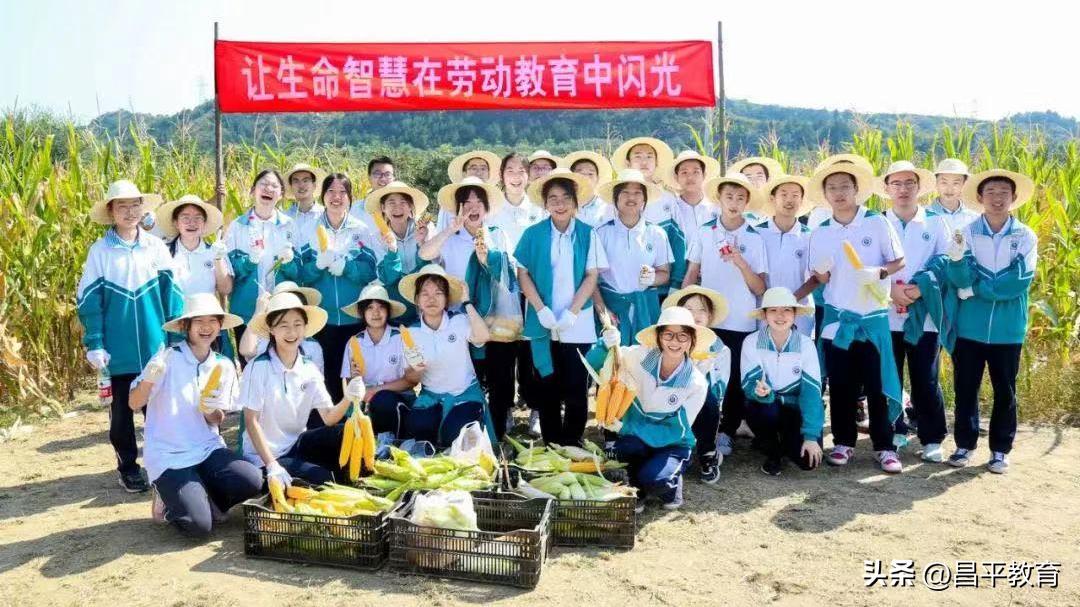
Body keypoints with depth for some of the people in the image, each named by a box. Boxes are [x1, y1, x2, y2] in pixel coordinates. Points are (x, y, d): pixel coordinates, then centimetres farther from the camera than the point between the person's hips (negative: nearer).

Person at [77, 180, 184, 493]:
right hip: (120, 349, -1)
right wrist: (94, 345, -7)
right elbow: (88, 301, -2)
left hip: (156, 345, 1)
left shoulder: (156, 246, 2)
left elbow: (172, 292, 3)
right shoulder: (99, 251, -2)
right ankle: (128, 466, 23)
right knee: (122, 408, 10)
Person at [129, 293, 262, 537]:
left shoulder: (224, 366, 3)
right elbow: (134, 404, -8)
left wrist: (212, 411, -15)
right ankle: (173, 499, 13)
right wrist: (149, 378, -27)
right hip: (169, 456, -5)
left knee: (252, 480, -22)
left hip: (207, 449, 5)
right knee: (199, 525, -22)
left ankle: (183, 498, 5)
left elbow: (216, 422, 8)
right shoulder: (168, 359, -10)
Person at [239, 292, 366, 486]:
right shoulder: (258, 367, -15)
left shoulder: (309, 369, 0)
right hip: (264, 455, -5)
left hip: (297, 444, 5)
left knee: (344, 433, -19)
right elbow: (251, 421, -15)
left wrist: (348, 399, -27)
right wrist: (272, 466, -22)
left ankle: (342, 486, -2)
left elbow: (329, 418, -6)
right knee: (323, 479, -24)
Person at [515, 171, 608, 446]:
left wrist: (572, 312, -13)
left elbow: (592, 277, -2)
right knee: (547, 387, 8)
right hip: (543, 325, 1)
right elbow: (523, 274, 1)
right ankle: (550, 444, 19)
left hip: (578, 325, -1)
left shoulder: (587, 234, 0)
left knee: (576, 389, 2)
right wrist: (541, 310, -11)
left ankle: (572, 445, 15)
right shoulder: (532, 234, 2)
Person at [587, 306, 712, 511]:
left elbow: (676, 432, -16)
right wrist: (607, 344, -31)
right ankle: (635, 490, -1)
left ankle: (672, 484, 6)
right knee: (626, 446, -33)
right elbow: (593, 363, -8)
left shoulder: (697, 383, -15)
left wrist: (625, 427, -23)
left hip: (672, 446, -1)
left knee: (653, 480, -31)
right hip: (636, 440, 2)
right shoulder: (641, 357, -13)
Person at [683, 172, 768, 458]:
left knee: (736, 381, 5)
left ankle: (726, 433, 19)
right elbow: (692, 275, 6)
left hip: (742, 323, 0)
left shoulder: (755, 239, -1)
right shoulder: (704, 233, 1)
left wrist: (740, 262, -17)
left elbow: (760, 289, -3)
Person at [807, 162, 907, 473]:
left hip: (873, 314, -2)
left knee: (878, 382, 0)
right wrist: (822, 271, -16)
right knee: (841, 384, 7)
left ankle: (884, 446, 10)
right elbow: (821, 279, 7)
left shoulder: (878, 223, -3)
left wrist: (878, 272, -20)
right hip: (837, 315, 2)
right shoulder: (820, 233, 4)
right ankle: (843, 442, 18)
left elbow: (899, 262, -1)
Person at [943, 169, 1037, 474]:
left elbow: (1020, 281, -14)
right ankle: (965, 445, 21)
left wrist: (976, 290, -14)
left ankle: (1000, 450, 22)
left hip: (1008, 330, 0)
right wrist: (956, 258, -32)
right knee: (965, 388, 8)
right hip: (970, 328, 0)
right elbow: (962, 280, -13)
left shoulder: (1026, 236, -3)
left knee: (1004, 391, 10)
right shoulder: (967, 232, -2)